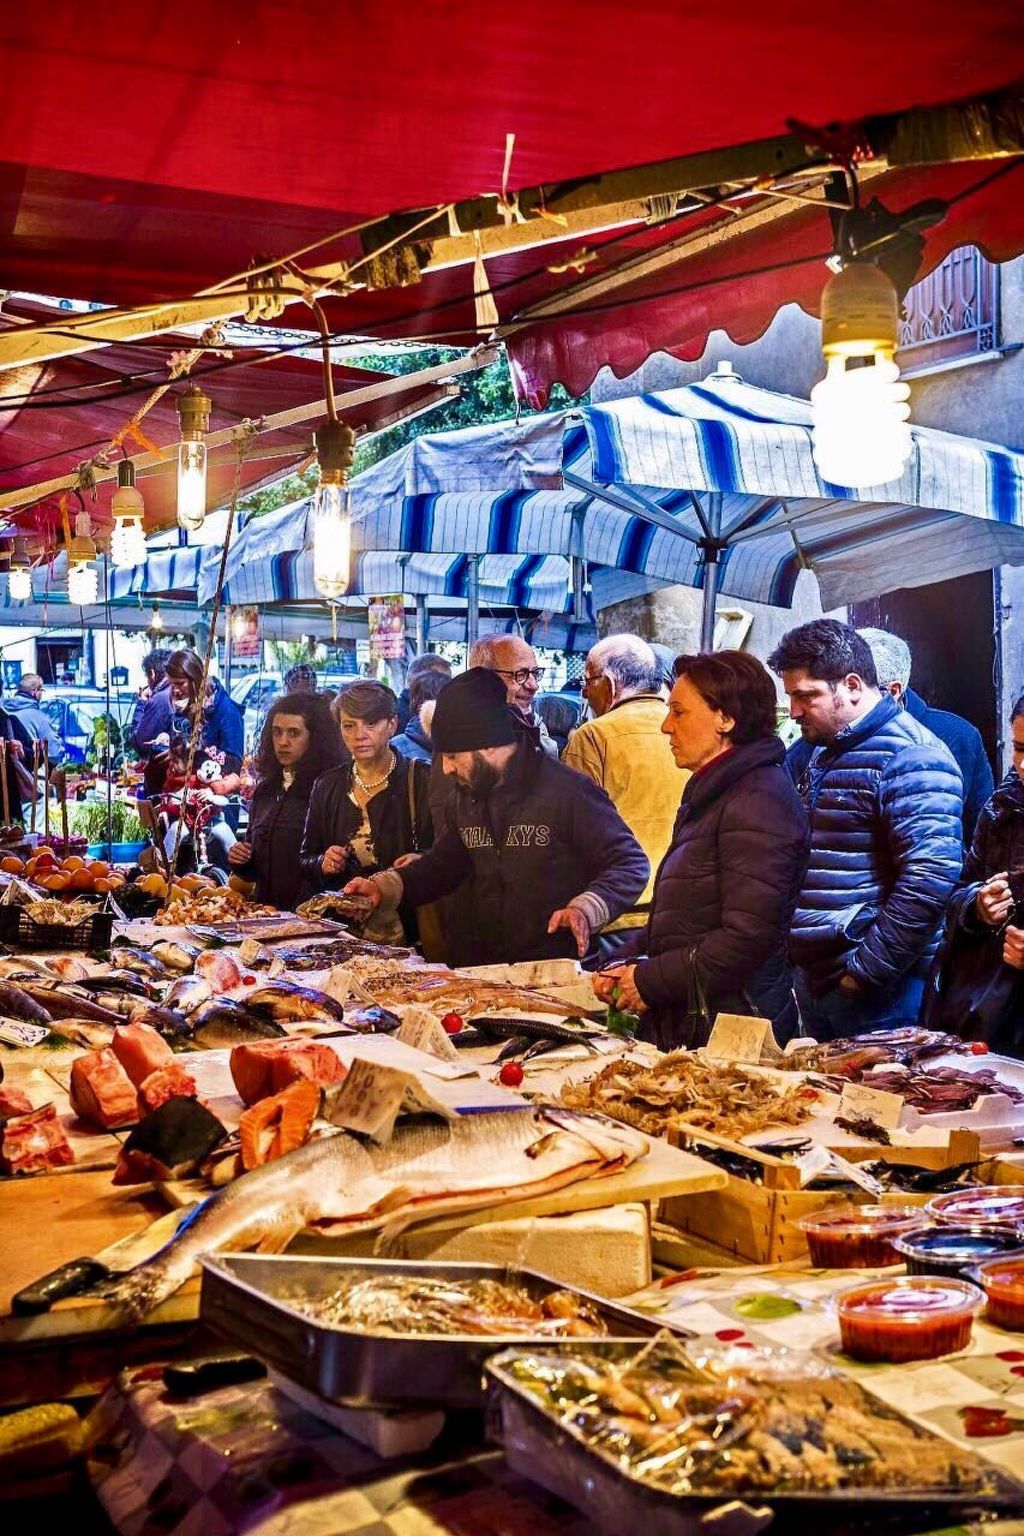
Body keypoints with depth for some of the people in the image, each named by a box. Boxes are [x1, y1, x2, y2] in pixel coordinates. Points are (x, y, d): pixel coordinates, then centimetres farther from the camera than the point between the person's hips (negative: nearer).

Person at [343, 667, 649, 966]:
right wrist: (383, 886, 12)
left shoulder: (567, 791, -9)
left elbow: (630, 863, -7)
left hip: (555, 965, -6)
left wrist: (585, 909, -23)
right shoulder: (465, 796, 15)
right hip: (479, 963, 6)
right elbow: (443, 863, 28)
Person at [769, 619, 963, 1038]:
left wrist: (864, 973, -19)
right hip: (813, 980, 9)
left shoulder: (909, 755, -14)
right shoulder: (824, 754, 15)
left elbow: (930, 879, -24)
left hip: (879, 991, -9)